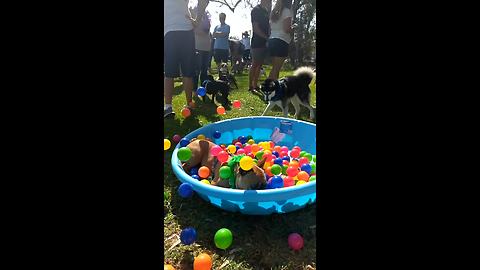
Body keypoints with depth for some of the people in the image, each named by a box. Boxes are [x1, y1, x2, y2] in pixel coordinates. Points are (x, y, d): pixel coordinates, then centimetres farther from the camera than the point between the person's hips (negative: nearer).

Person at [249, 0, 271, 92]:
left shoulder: (266, 11, 18)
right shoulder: (256, 10, -8)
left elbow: (268, 26, 19)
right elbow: (256, 28, -16)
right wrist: (267, 37, -14)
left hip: (264, 42, 8)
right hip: (257, 42, -8)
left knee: (259, 65, 8)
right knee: (255, 65, -6)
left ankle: (255, 85, 14)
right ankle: (250, 86, -1)